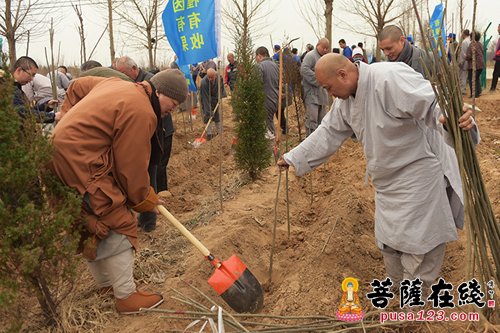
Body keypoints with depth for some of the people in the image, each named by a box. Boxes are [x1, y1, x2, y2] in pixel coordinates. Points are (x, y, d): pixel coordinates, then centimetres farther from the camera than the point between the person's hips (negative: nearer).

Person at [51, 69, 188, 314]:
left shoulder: (116, 84, 13)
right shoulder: (140, 111, -18)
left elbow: (77, 86, 28)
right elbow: (132, 165, -14)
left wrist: (73, 117, 23)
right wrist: (143, 198, 1)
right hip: (82, 164, -11)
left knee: (90, 227, 19)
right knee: (119, 226, -3)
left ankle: (105, 284, 35)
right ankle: (127, 297, 6)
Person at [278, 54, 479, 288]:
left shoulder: (391, 78, -26)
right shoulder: (346, 99, 2)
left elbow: (432, 104, -35)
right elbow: (328, 133, 10)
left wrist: (456, 119, -57)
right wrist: (293, 158, 10)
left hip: (418, 174, -8)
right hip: (387, 180, 9)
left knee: (418, 245, 1)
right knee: (389, 242, 21)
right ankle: (397, 286, 44)